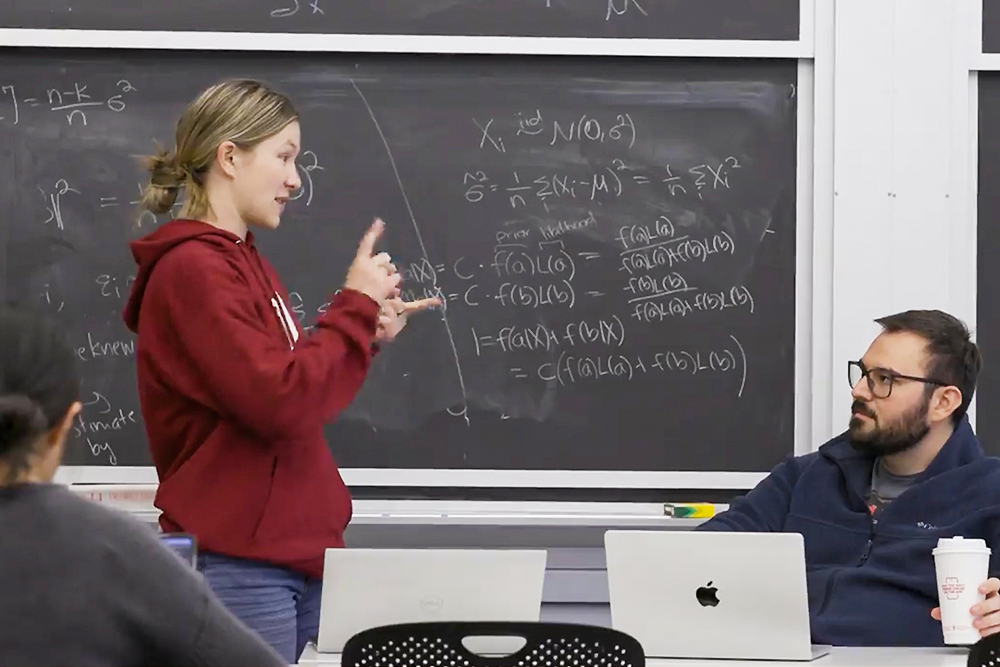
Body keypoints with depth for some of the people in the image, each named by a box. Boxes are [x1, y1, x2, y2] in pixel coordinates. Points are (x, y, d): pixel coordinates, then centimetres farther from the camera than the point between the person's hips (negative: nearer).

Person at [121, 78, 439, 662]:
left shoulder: (247, 264, 16)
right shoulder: (192, 269, -13)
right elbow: (280, 404, -20)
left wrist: (366, 336, 8)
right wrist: (355, 307, -11)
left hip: (298, 554, 9)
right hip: (239, 564, -9)